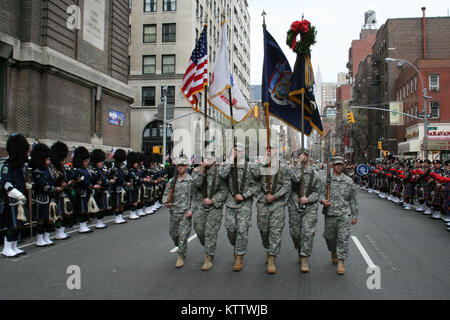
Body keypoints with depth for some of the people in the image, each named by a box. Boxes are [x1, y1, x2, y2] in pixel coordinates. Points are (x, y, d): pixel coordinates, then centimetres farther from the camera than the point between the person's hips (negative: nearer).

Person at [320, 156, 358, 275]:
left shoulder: (348, 181, 10)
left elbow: (353, 199, 13)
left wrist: (354, 215, 11)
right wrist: (323, 200, -17)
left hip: (345, 214, 0)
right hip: (330, 213, 0)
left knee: (343, 238, -7)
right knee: (329, 236, 10)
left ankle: (341, 262, -2)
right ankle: (333, 253, 39)